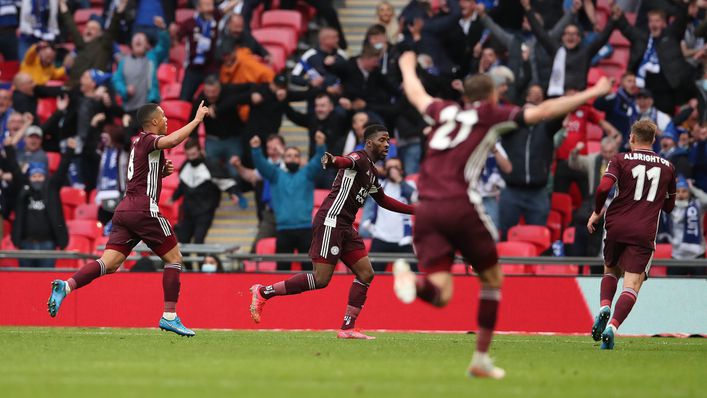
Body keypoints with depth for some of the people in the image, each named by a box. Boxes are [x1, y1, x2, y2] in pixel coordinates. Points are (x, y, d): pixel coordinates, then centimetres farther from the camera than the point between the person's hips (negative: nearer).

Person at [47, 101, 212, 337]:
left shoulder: (139, 142, 22)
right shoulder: (149, 140, -5)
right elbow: (172, 140, -28)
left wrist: (162, 171, 18)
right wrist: (197, 119, -17)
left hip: (125, 211, 8)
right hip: (144, 210, -8)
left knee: (109, 263, -2)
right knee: (174, 258, 3)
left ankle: (66, 286, -22)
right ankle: (169, 316, -1)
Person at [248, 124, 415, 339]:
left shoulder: (371, 171, 22)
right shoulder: (360, 158, -7)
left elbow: (383, 200, 39)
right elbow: (347, 162, -33)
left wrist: (414, 210, 40)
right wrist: (333, 161, -57)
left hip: (345, 227, 10)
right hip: (330, 222, -10)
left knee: (365, 274, 4)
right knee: (321, 279, -13)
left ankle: (347, 328, 6)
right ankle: (263, 292, -4)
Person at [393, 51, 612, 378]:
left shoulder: (445, 112, 22)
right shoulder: (491, 115, 10)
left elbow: (416, 94, 41)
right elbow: (543, 111, 4)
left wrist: (407, 67, 62)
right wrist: (590, 94, 13)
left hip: (425, 209, 4)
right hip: (460, 206, -4)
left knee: (441, 295, -1)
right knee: (492, 279, 17)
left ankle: (412, 281, -35)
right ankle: (481, 359, 16)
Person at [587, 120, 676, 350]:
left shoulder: (621, 160, 3)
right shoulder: (667, 167, 11)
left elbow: (604, 187, -12)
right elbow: (669, 206, 19)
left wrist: (597, 212, 4)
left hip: (615, 226, 1)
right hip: (644, 232, -1)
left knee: (611, 269, 25)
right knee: (633, 283, -5)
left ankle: (604, 307, -1)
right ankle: (612, 327, -25)